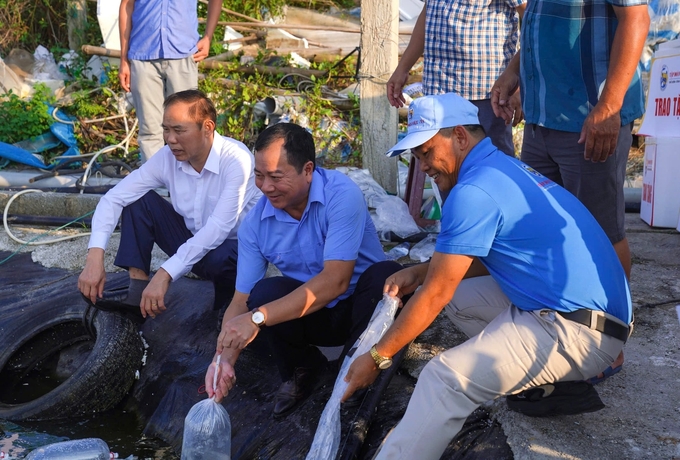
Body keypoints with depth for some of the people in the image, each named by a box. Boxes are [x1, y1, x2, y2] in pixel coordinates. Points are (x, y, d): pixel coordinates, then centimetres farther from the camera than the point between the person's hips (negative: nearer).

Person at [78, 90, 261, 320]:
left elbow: (218, 228, -34)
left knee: (218, 258, -39)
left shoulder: (236, 159, -27)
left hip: (238, 249, -5)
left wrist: (164, 275, -38)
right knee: (140, 200, -11)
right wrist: (95, 257, -26)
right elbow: (114, 198, -12)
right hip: (193, 242, 5)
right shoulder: (167, 157, -11)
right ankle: (138, 292, -10)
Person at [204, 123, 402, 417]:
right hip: (314, 316, 3)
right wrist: (225, 358, -25)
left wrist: (258, 318, -36)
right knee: (264, 293, -27)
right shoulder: (255, 225, -11)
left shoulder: (341, 194, -25)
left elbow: (335, 280, -32)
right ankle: (301, 370, 4)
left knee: (384, 275, -34)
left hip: (366, 306, -2)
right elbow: (242, 301, -7)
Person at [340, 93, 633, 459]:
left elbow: (435, 295, -14)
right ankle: (556, 381, 10)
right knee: (455, 294, 15)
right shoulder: (504, 168, 12)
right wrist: (419, 272, 11)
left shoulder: (474, 192, -17)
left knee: (445, 377, -24)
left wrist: (376, 358, -4)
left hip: (581, 331, -11)